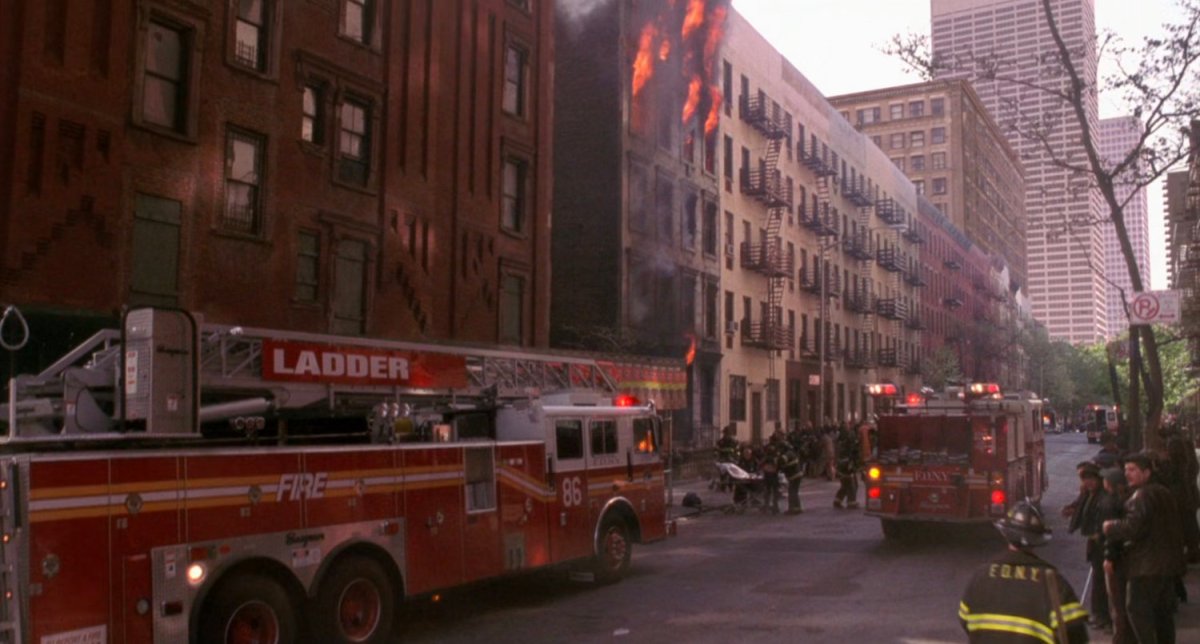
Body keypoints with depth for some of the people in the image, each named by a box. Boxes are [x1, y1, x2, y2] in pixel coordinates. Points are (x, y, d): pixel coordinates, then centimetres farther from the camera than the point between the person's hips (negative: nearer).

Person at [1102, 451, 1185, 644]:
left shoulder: (1142, 496, -17)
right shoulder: (1164, 493, 15)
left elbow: (1133, 528, -25)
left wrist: (1111, 527, -10)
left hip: (1147, 564, -10)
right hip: (1168, 563, 10)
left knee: (1138, 609, -5)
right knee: (1163, 610, 17)